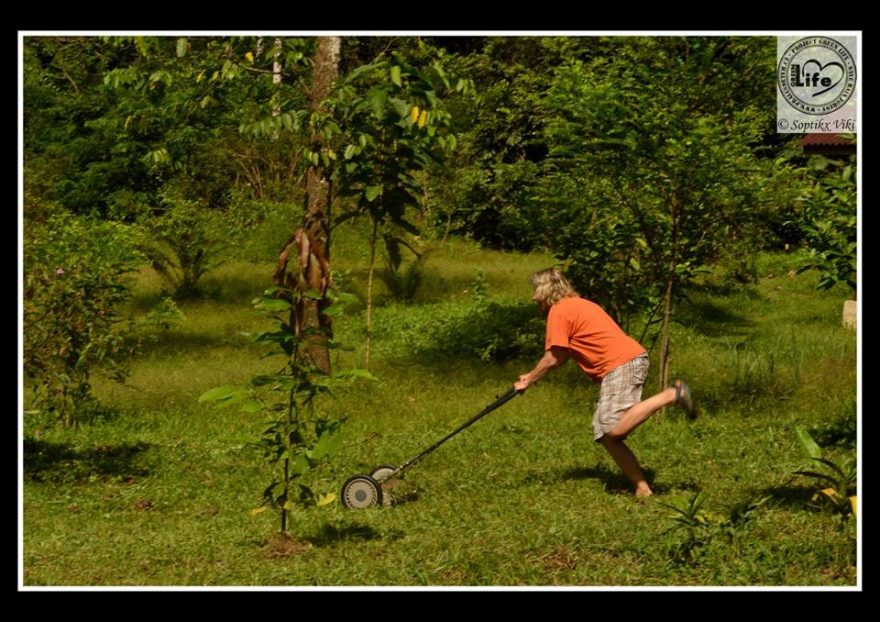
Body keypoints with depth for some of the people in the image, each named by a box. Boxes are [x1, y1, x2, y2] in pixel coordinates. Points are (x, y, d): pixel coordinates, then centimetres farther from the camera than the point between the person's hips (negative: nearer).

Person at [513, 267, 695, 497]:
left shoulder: (558, 311, -5)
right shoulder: (576, 305, 24)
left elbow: (552, 359, -5)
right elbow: (563, 355, 28)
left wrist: (529, 381, 9)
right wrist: (533, 375, 25)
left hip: (622, 364, -10)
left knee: (614, 430, -22)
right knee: (605, 435, 7)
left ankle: (671, 395, -19)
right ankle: (642, 489, 4)